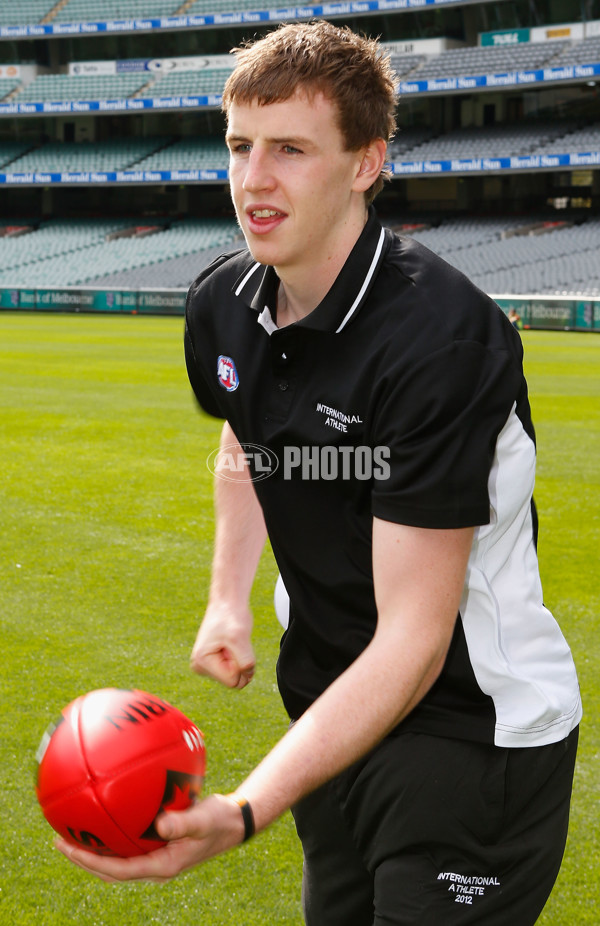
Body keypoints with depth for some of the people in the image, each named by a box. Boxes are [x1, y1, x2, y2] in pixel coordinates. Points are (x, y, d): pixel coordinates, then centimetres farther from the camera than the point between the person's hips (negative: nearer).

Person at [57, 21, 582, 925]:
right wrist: (227, 602, 9)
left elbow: (414, 641, -29)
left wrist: (242, 813, -37)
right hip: (334, 711, 7)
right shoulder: (221, 304, -3)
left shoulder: (440, 338, -28)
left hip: (476, 729, -7)